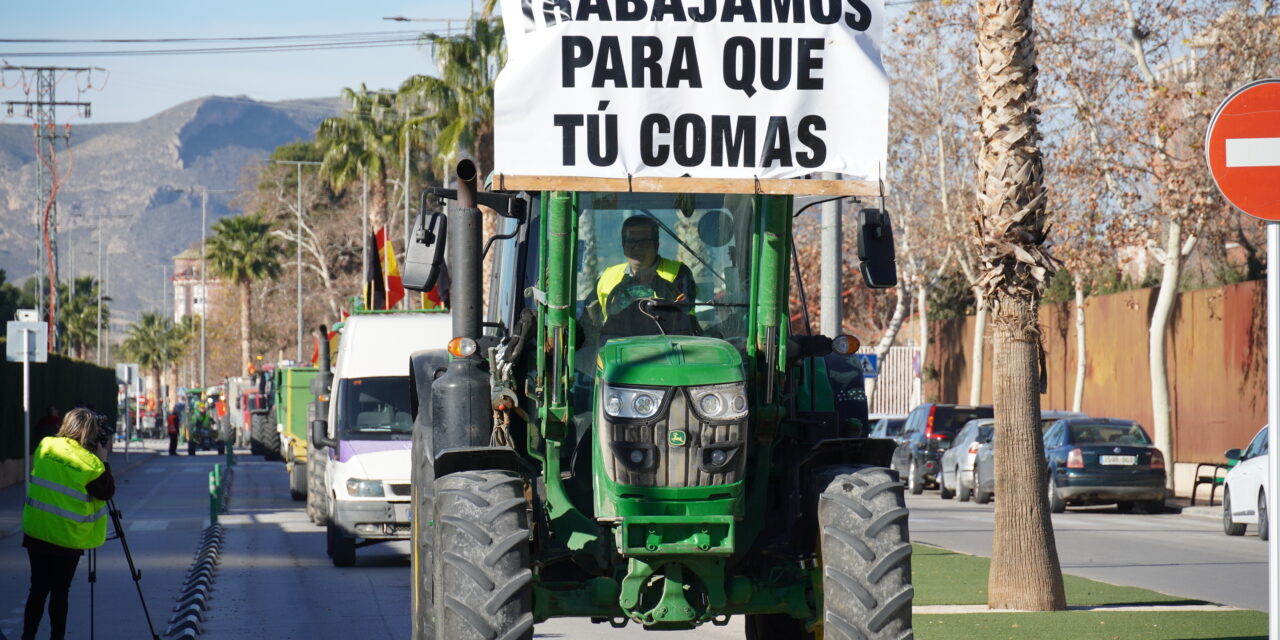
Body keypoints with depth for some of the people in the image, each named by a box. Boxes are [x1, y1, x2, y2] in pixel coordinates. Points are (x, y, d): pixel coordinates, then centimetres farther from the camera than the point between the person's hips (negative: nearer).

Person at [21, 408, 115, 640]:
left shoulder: (45, 447, -1)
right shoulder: (89, 463, -15)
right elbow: (107, 492, -3)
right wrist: (103, 461, 3)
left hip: (36, 532, 3)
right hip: (68, 538, -3)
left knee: (38, 589, 11)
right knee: (59, 592, 8)